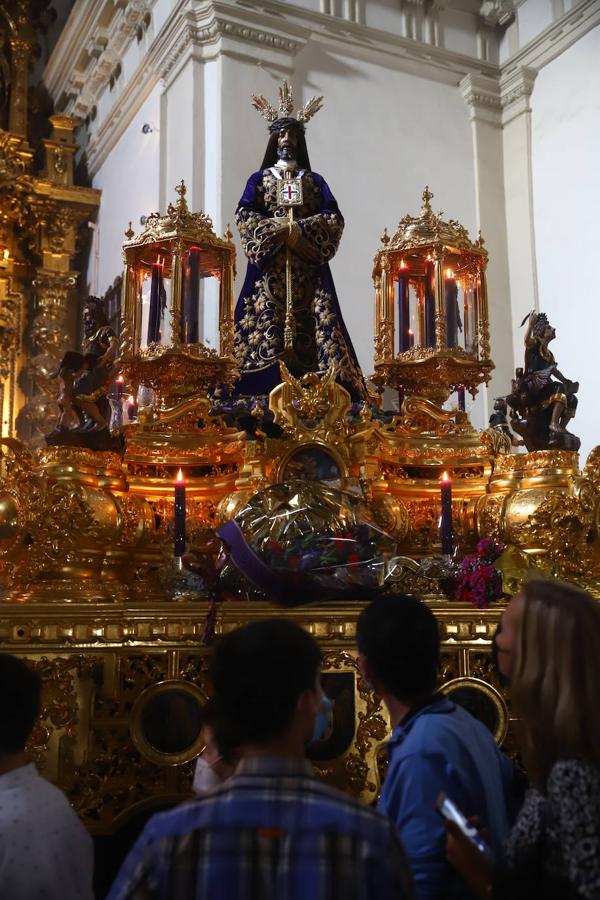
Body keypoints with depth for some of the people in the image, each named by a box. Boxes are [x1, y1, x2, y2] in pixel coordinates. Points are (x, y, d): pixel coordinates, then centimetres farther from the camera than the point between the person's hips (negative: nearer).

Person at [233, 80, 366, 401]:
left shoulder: (315, 181, 19)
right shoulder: (259, 178, 17)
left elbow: (334, 219, 5)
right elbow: (244, 215, 2)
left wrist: (300, 230, -12)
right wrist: (278, 229, -13)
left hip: (307, 263, 1)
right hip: (270, 263, -1)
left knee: (311, 323, -11)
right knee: (267, 322, -14)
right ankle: (268, 393, -19)